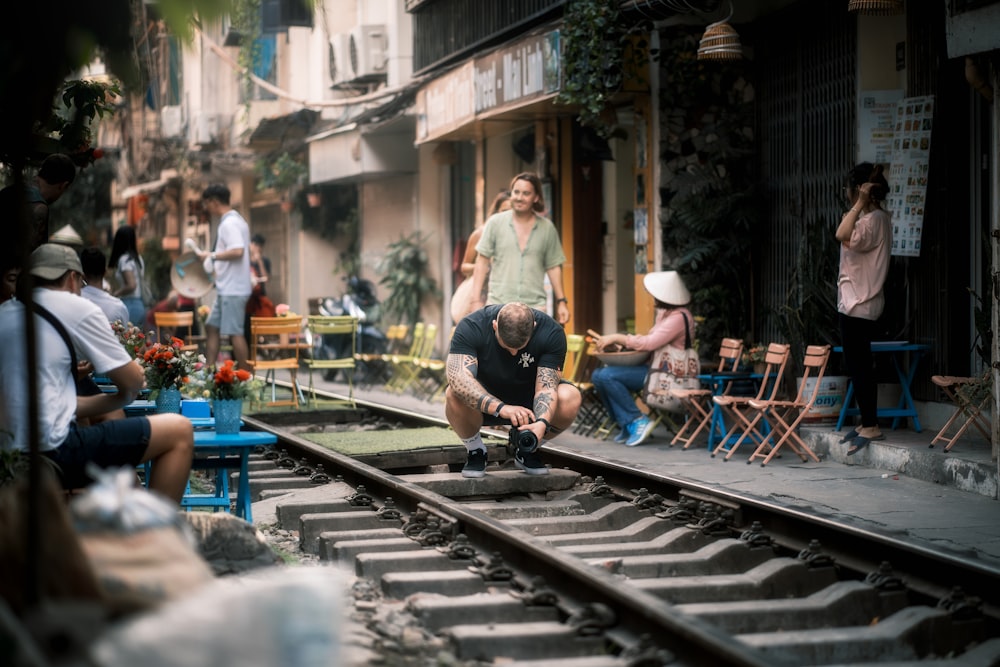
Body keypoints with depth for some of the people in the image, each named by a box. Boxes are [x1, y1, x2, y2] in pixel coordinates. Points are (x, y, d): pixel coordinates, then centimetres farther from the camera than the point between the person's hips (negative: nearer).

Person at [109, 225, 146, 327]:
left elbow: (131, 285, -21)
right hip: (140, 306, 8)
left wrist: (115, 294, -8)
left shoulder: (124, 259, -11)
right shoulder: (138, 259, 12)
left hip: (129, 306, -8)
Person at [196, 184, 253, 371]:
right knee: (212, 327, 13)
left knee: (235, 333, -6)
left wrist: (212, 255, -18)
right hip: (227, 289, 11)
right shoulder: (236, 221, 15)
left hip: (232, 290, -11)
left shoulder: (229, 223, -16)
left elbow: (237, 251, -28)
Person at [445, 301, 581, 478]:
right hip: (486, 405, -1)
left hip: (527, 402, 2)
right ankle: (476, 451, -4)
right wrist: (501, 408, -52)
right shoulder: (470, 327, -26)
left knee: (570, 397, -28)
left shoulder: (551, 333, -22)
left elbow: (546, 386, -28)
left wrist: (542, 422, -48)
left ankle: (528, 451, 1)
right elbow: (458, 378, -40)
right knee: (454, 394, -35)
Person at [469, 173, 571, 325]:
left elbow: (554, 267, 11)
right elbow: (482, 263, 3)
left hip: (534, 306, 1)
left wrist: (561, 301, 5)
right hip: (499, 304, 0)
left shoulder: (547, 228, 6)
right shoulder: (495, 223, 3)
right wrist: (476, 300, -3)